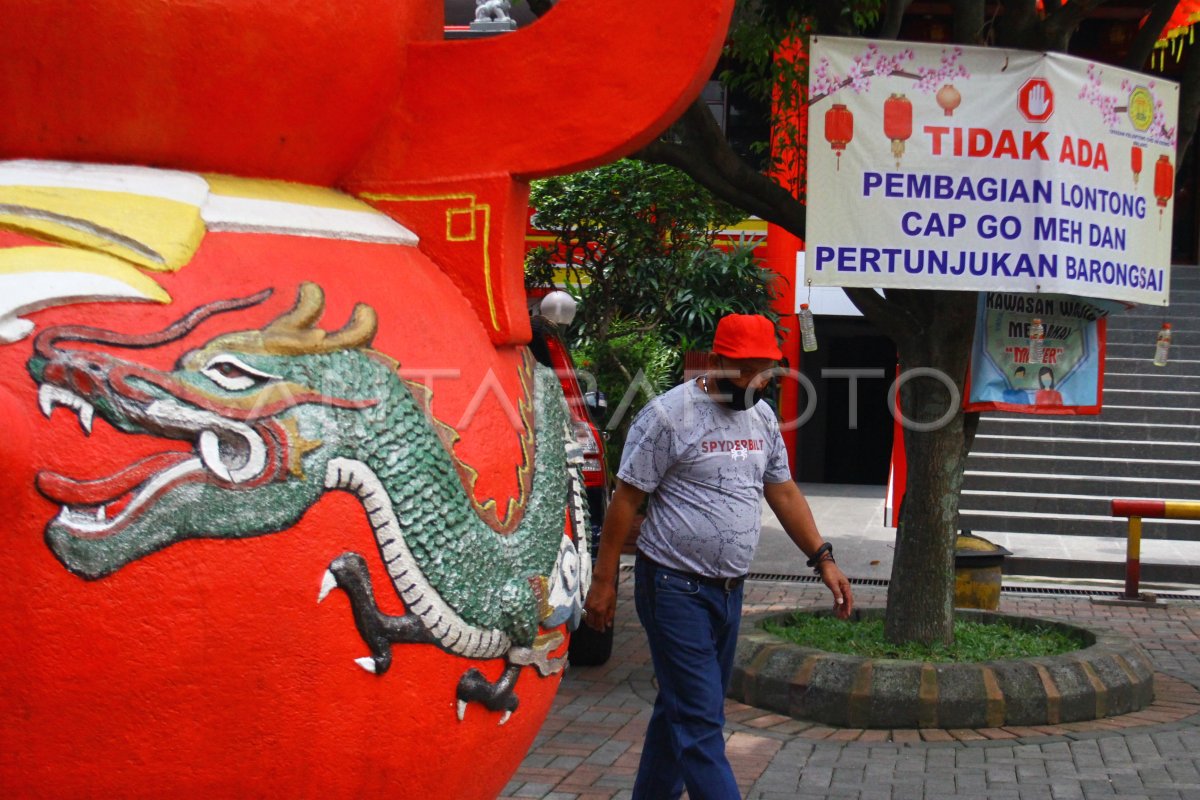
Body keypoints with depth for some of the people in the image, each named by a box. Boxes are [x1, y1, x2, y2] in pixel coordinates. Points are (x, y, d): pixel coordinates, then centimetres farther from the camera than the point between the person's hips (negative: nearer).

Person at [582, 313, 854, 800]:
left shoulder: (762, 416, 9)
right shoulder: (670, 414, -13)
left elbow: (783, 491, 16)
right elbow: (626, 499, -11)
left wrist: (823, 558, 8)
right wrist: (603, 581, -11)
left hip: (729, 589, 7)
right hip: (676, 589, -7)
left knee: (681, 709, 17)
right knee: (699, 719, -8)